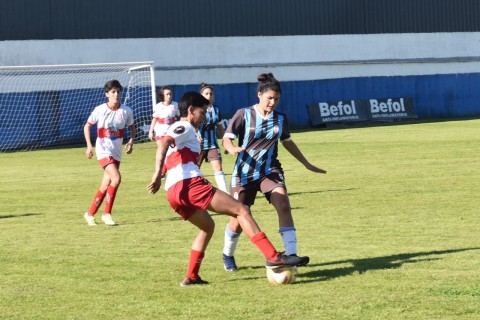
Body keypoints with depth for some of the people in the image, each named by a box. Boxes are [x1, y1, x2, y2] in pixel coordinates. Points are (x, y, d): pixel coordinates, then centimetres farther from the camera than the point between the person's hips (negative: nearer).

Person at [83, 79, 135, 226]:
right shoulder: (100, 110, -8)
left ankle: (90, 214, 23)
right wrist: (89, 145, -8)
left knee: (106, 186, 7)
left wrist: (131, 140, -6)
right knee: (116, 178, -23)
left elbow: (131, 127, 14)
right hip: (103, 150, -4)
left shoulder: (126, 111, -1)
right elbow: (87, 126, 2)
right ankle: (107, 213, -12)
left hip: (117, 152, 4)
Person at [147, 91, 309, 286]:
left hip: (174, 192, 10)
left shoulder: (176, 129, 30)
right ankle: (272, 257, -20)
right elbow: (164, 143, -16)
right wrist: (157, 174, -26)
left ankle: (191, 276, 21)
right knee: (241, 210, -10)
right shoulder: (184, 127, 1)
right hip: (190, 184, -10)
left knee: (207, 226, 28)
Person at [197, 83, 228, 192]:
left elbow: (219, 127, 20)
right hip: (199, 145, -3)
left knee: (218, 167, -12)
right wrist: (196, 135, -38)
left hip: (213, 144, 3)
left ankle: (225, 194, -17)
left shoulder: (216, 110, 7)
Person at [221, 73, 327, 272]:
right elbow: (226, 139, -8)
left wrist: (307, 164, 24)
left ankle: (290, 254, -28)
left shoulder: (280, 119, 5)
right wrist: (232, 149, -32)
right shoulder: (244, 115, -6)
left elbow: (287, 142, 21)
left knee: (283, 205, -23)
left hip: (270, 171, 3)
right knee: (238, 219, 0)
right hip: (245, 173, -2)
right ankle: (228, 255, 29)